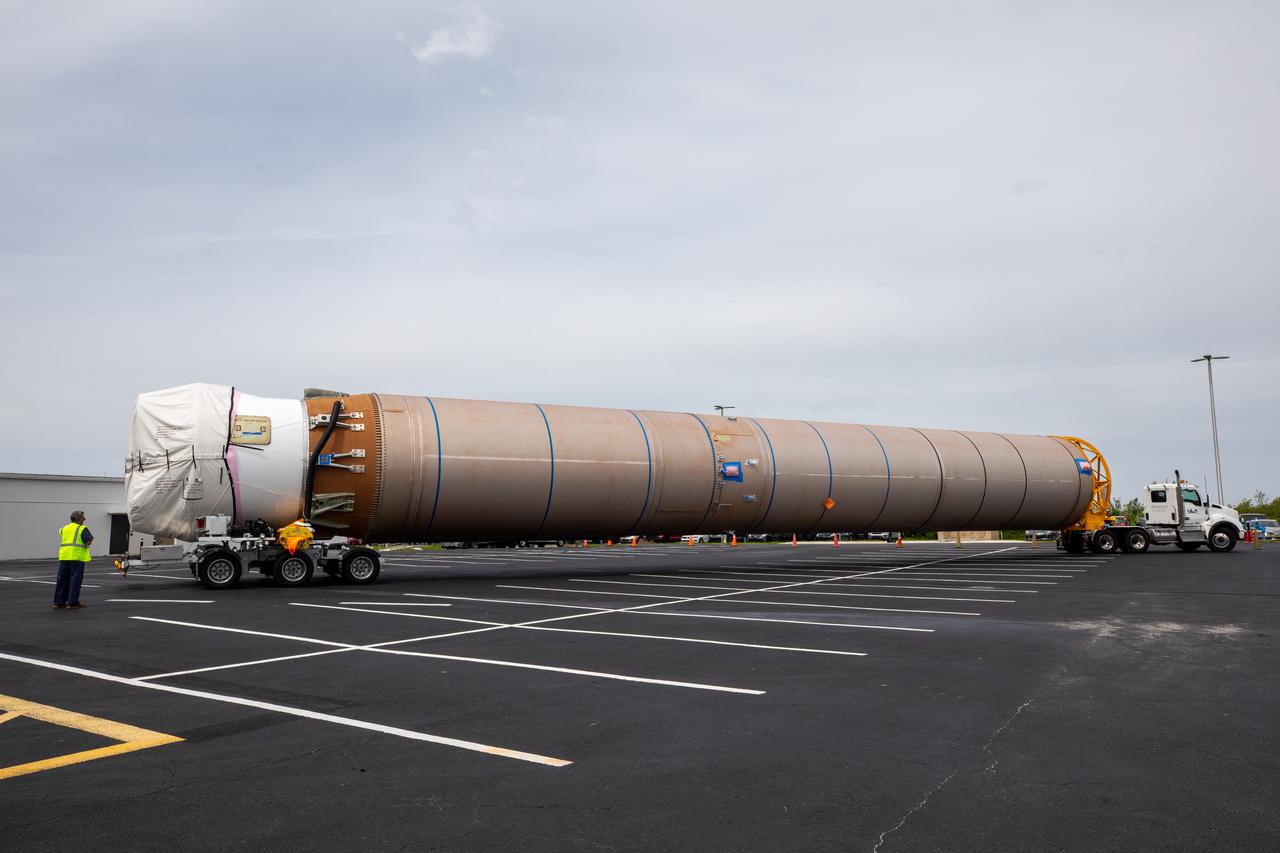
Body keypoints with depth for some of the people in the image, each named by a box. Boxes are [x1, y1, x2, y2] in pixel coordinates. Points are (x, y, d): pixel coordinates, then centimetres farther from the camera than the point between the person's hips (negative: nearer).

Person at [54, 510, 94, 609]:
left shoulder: (64, 528, 18)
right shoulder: (82, 529, -2)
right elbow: (89, 541, -12)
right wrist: (86, 544, 9)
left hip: (63, 556, 6)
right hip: (76, 556, -6)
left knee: (62, 580, 11)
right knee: (75, 580, -2)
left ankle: (58, 601, 14)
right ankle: (72, 602, -3)